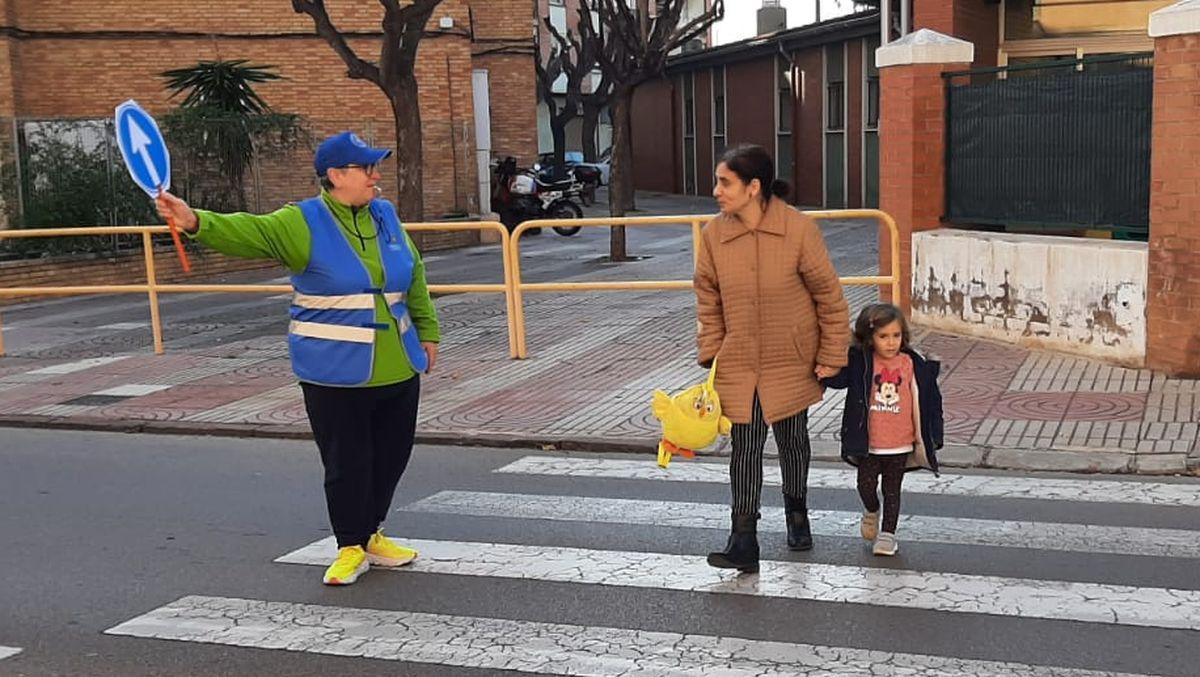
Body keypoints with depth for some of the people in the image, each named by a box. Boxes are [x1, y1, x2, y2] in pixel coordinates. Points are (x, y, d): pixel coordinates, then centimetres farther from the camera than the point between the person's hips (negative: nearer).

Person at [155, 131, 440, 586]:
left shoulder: (385, 216, 6)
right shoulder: (302, 223, -9)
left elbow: (415, 277, 17)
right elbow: (248, 232, -23)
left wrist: (427, 331, 19)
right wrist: (195, 222, -40)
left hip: (398, 369, 6)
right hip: (335, 375, -5)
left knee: (391, 457, 14)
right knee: (346, 462, 1)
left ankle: (371, 535, 34)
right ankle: (351, 548, 20)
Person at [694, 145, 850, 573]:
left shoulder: (799, 230, -17)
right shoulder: (714, 234, -8)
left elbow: (829, 296, -8)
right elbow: (708, 301, 4)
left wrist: (831, 356, -6)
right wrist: (710, 355, -1)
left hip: (791, 363, -1)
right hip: (738, 366, 1)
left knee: (792, 441, 17)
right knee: (745, 448, -2)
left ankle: (797, 512, 42)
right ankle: (744, 541, 3)